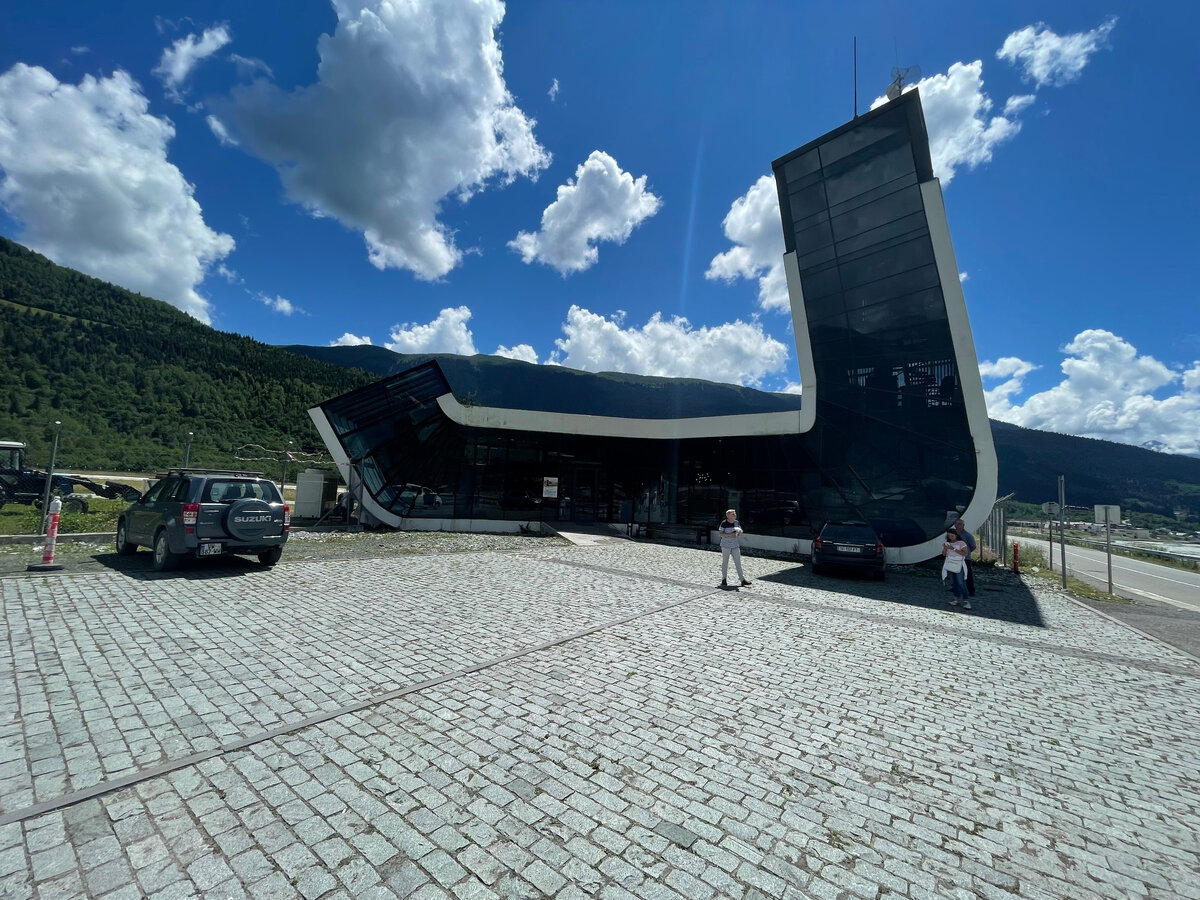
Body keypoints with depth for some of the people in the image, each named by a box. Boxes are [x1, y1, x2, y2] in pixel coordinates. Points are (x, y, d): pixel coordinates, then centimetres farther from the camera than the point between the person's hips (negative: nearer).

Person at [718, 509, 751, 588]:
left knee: (738, 562, 4)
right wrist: (730, 535, -24)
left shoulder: (736, 522, 5)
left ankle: (742, 580, 7)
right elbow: (721, 534, -12)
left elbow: (740, 531, 15)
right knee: (725, 562, 6)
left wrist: (740, 532, -8)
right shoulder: (724, 523, -11)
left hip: (735, 545, 5)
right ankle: (724, 580, 17)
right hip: (726, 546, -5)